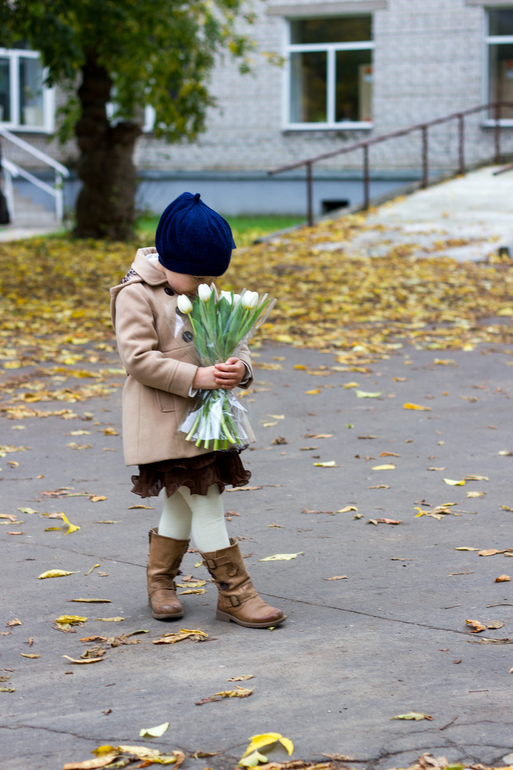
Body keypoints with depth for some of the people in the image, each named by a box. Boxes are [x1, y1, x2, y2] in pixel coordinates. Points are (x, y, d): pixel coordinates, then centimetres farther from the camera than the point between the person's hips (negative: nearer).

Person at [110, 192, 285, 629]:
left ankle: (160, 583, 31)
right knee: (205, 504, -9)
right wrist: (195, 377, -25)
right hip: (165, 421, -8)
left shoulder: (203, 293, 11)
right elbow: (139, 358, -19)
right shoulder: (136, 295, -13)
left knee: (183, 504, 17)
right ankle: (235, 595, -3)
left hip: (207, 416, 8)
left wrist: (240, 367, -11)